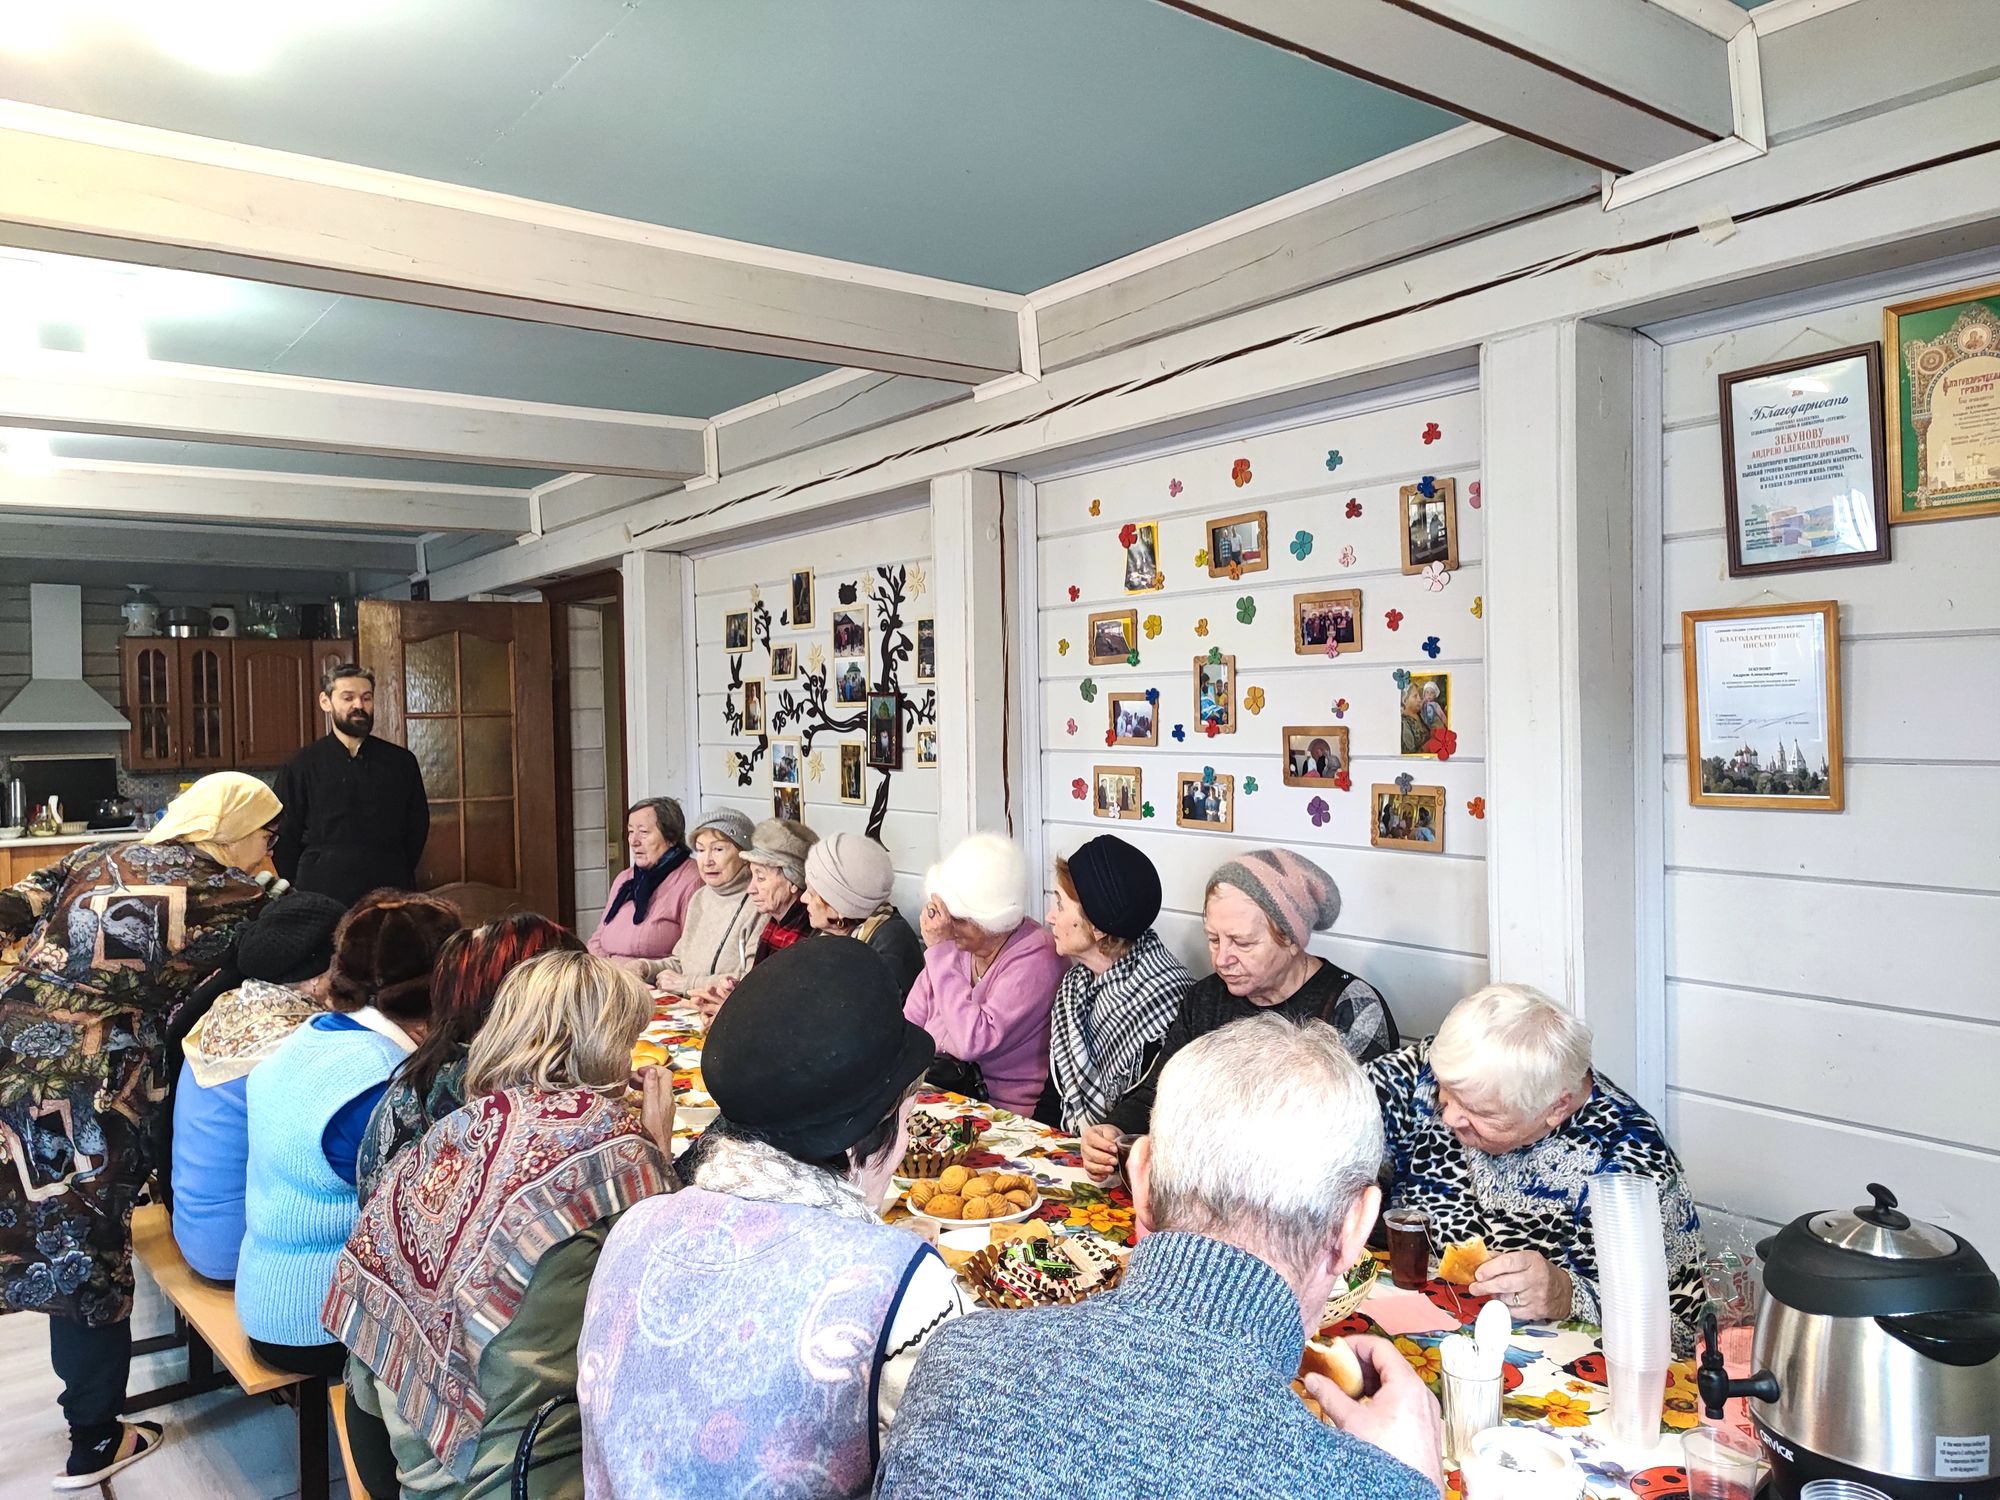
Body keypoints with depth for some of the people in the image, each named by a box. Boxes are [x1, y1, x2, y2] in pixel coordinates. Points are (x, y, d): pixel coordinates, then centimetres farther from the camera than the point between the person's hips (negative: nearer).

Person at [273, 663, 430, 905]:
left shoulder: (402, 762, 6)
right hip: (321, 897, -1)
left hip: (390, 893, 1)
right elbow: (285, 839, 4)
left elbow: (417, 827, 11)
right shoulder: (300, 767, 3)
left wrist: (396, 874, 4)